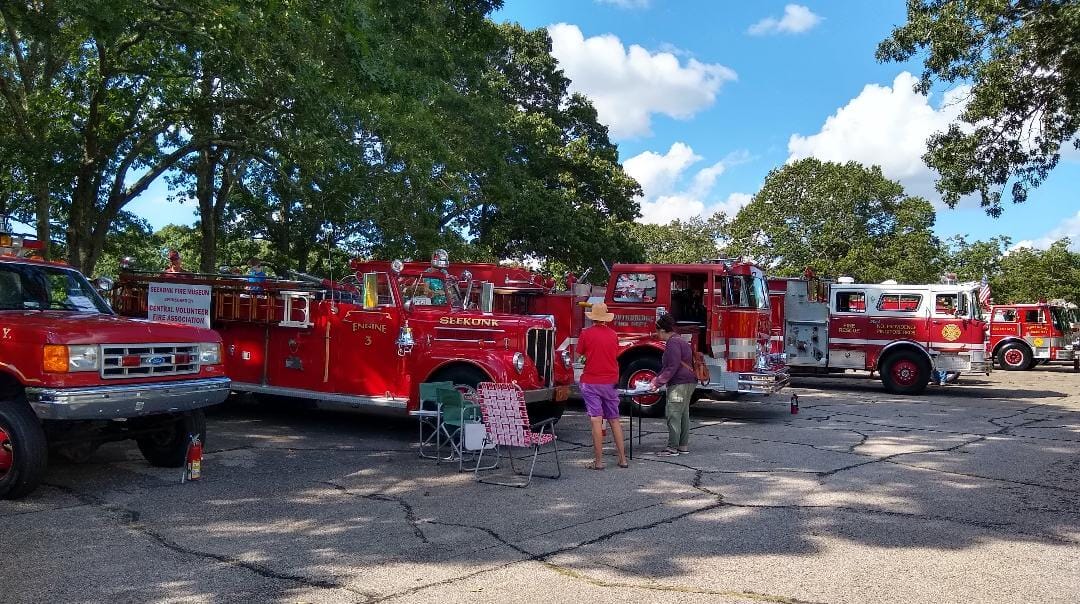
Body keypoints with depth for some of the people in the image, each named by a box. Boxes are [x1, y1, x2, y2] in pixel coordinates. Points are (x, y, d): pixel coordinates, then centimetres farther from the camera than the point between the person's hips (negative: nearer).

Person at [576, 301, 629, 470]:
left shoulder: (586, 334, -7)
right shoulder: (613, 334, 3)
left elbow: (579, 354, 3)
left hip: (591, 382, -3)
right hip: (611, 382, 4)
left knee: (596, 420, -4)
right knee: (614, 420, 13)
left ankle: (598, 461, -3)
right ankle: (623, 458, 16)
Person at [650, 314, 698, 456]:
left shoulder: (673, 343, -14)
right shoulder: (679, 341, 19)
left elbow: (672, 368, -19)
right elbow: (667, 366, 24)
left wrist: (657, 382, -14)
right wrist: (656, 379, 21)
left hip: (679, 384, -11)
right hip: (689, 382, 11)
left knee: (673, 415, -8)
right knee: (684, 415, 12)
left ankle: (672, 448, -6)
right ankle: (684, 446, 16)